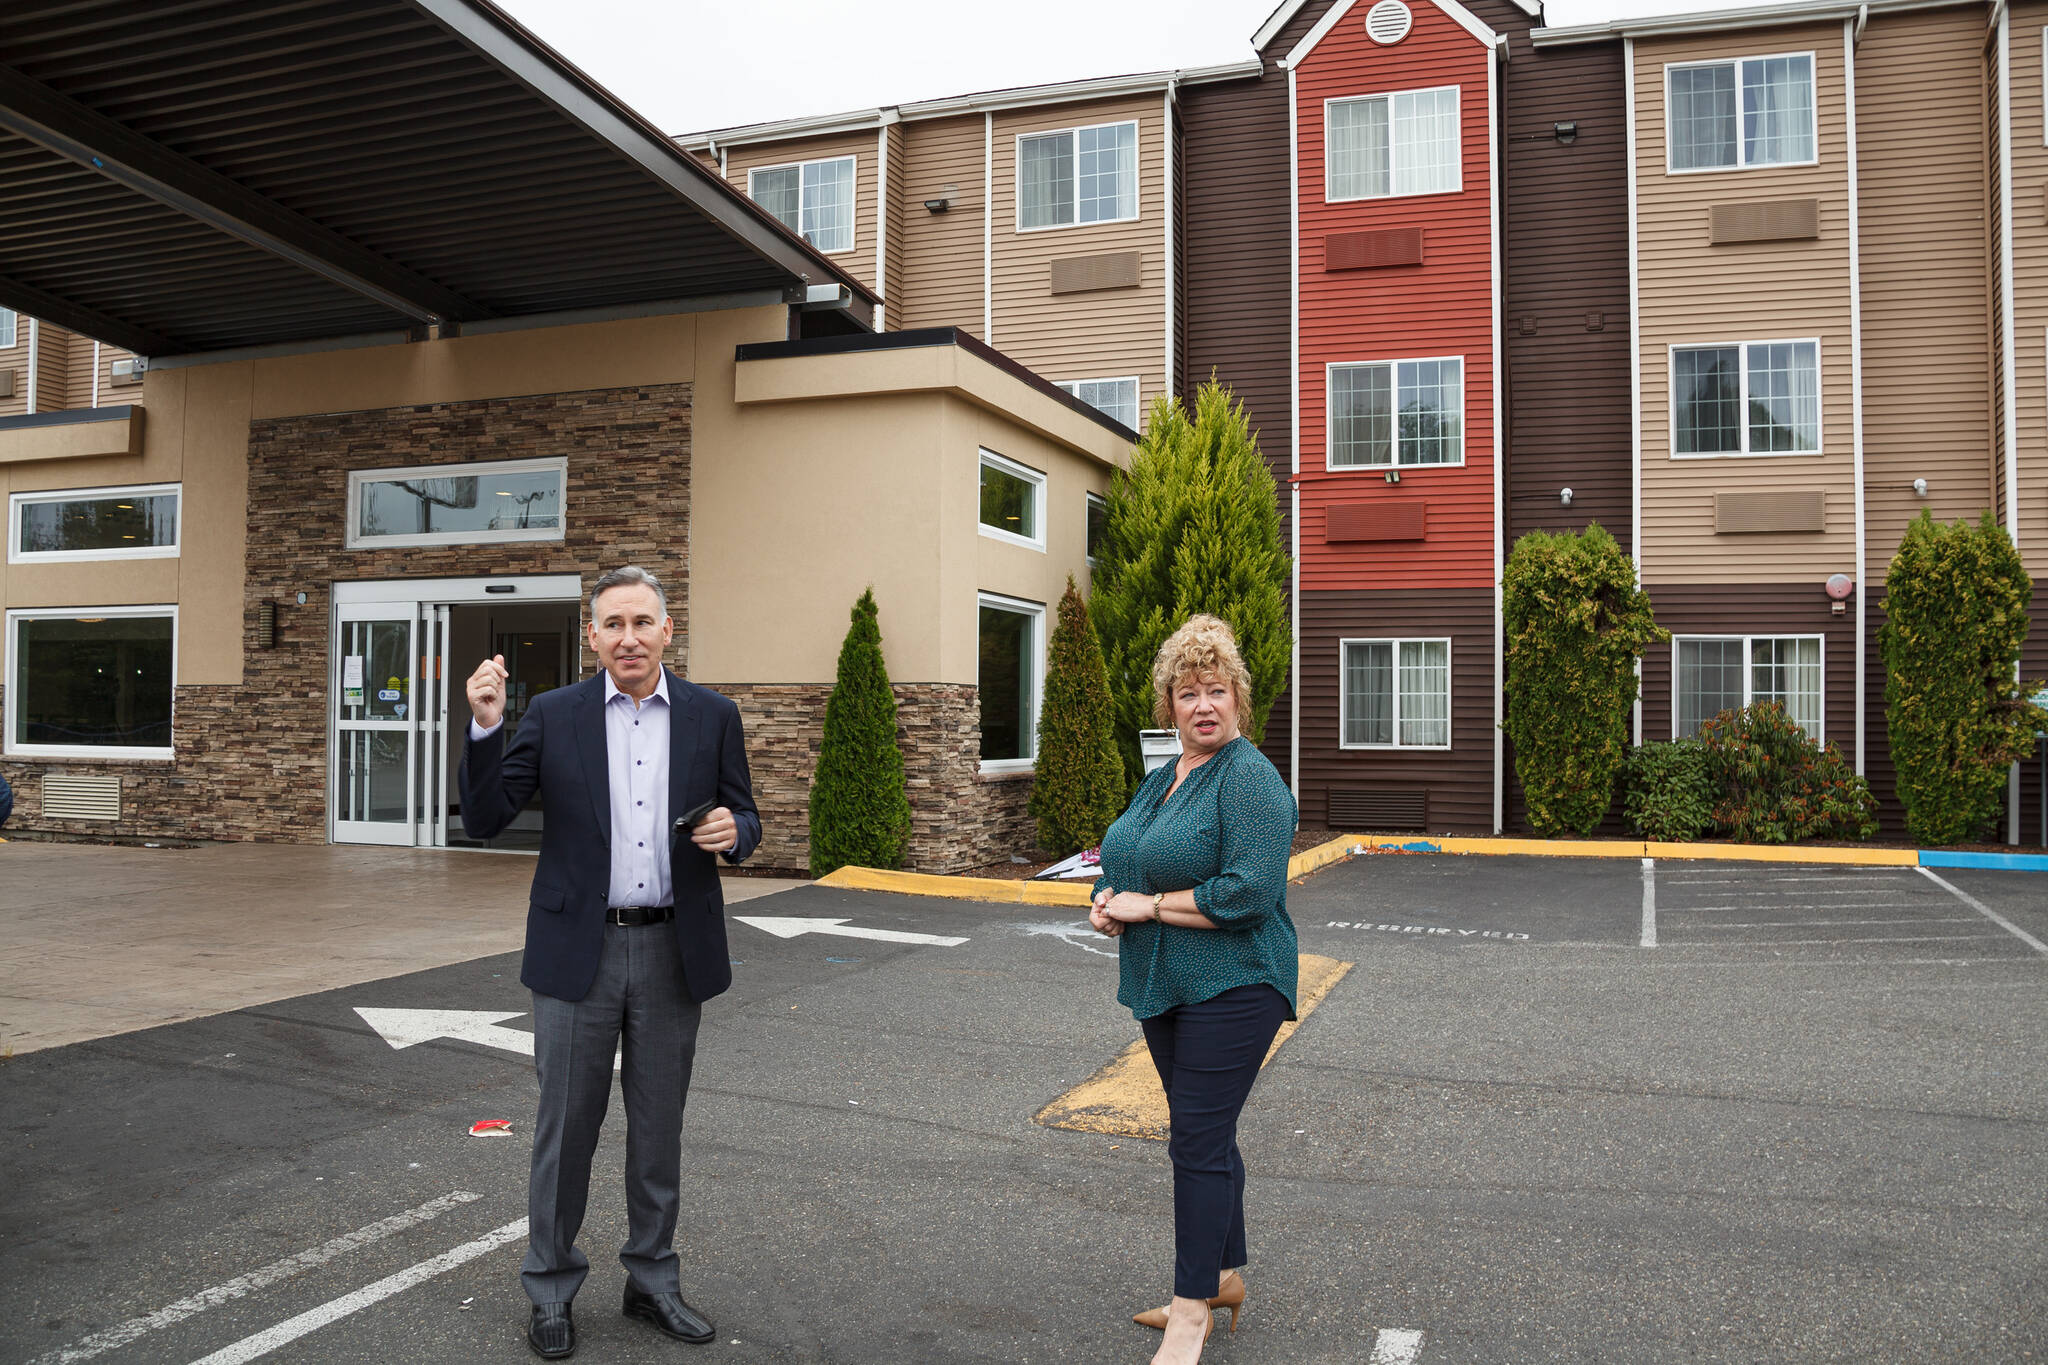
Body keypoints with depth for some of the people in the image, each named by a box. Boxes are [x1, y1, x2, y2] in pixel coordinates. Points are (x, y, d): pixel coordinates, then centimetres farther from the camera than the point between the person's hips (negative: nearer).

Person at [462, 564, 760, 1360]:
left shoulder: (713, 717, 2)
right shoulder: (553, 716, -2)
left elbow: (743, 820, 8)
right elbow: (484, 820, -4)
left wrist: (732, 831, -16)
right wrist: (486, 726, -18)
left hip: (674, 951, 1)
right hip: (579, 949, -1)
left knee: (658, 1127, 14)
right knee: (566, 1125, 8)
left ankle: (652, 1280, 31)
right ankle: (550, 1289, 27)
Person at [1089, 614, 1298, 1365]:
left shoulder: (1250, 778, -14)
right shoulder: (1157, 781, 13)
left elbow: (1249, 891, -23)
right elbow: (1123, 860, 22)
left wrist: (1149, 906, -17)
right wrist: (1107, 904, -1)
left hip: (1230, 986, -8)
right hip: (1165, 986, 9)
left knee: (1199, 1140, -6)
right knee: (1204, 1133, 17)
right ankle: (1224, 1276, 31)